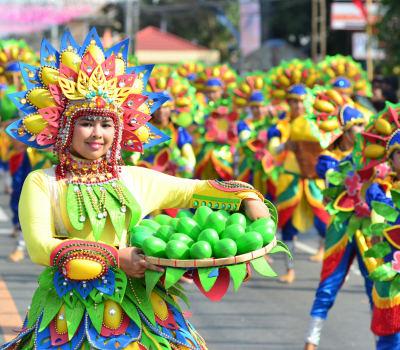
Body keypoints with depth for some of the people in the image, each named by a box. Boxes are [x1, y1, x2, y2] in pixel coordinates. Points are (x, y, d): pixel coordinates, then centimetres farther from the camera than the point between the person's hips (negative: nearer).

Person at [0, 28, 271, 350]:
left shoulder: (135, 179, 12)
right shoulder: (41, 183, 2)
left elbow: (194, 190, 21)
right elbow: (40, 246, -10)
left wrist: (248, 198, 4)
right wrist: (114, 257, -16)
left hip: (134, 309, 3)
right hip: (69, 317, -3)